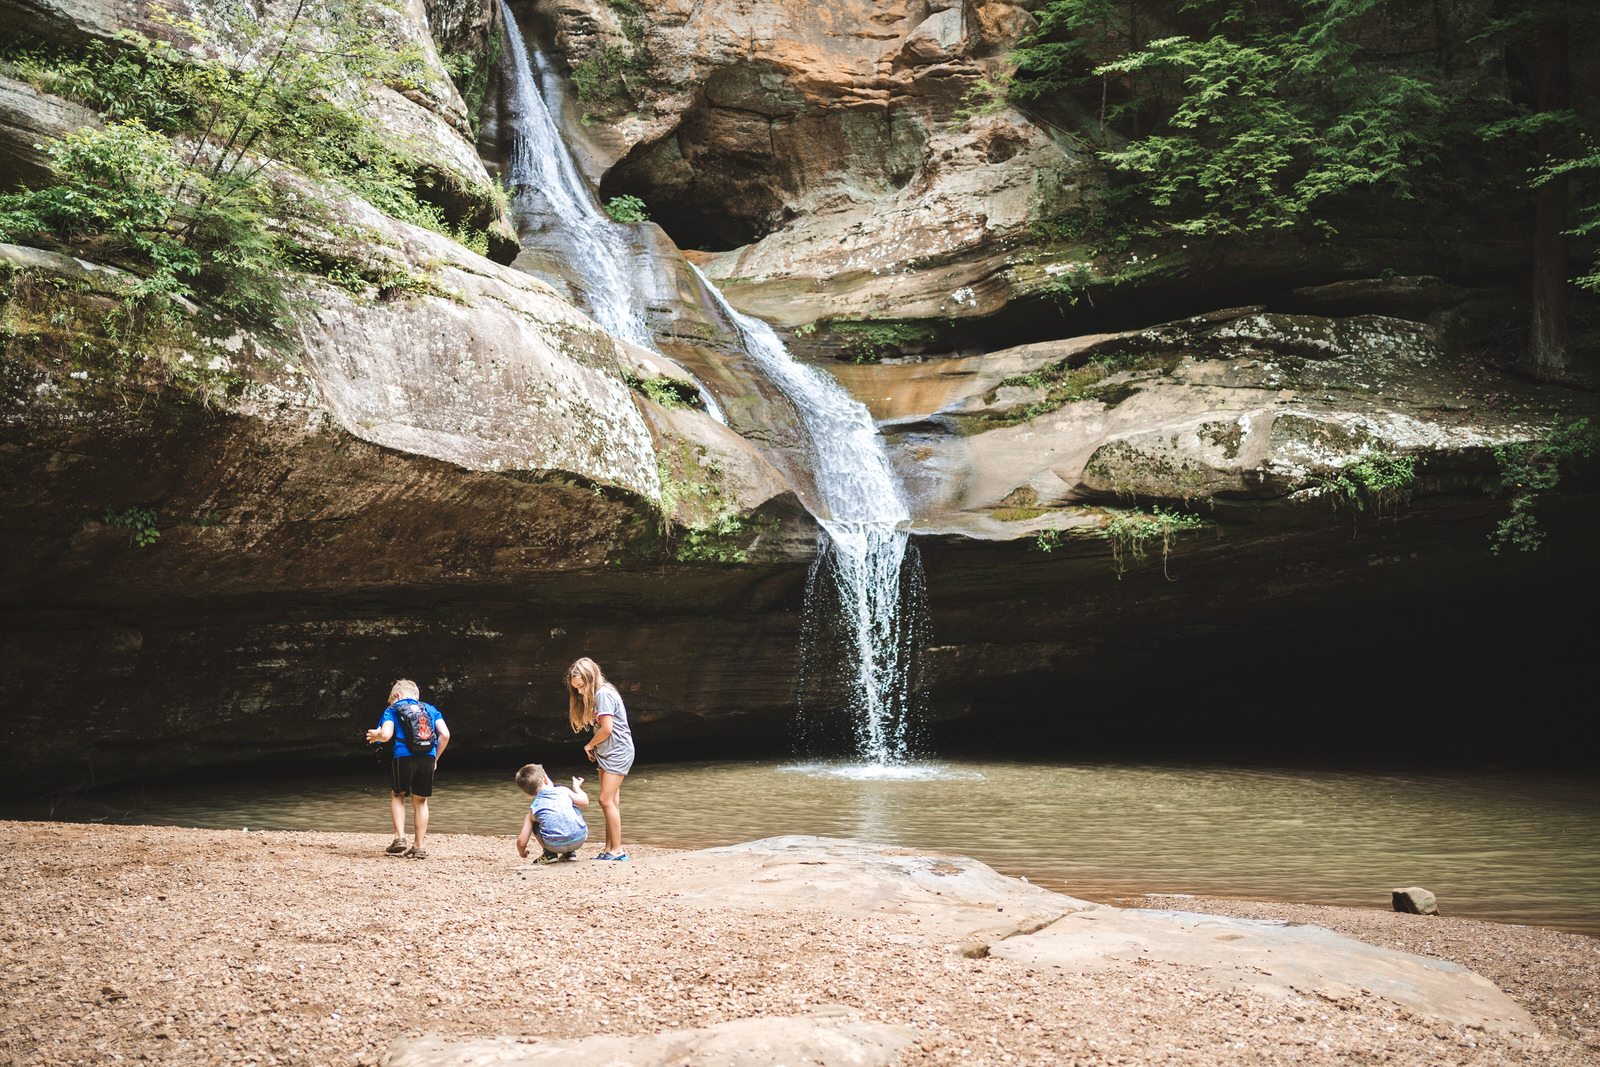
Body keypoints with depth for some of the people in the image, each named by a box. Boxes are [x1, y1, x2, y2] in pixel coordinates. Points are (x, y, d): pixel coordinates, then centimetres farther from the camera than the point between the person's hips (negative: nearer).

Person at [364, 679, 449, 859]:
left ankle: (399, 837, 5)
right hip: (428, 757, 3)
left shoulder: (393, 709, 10)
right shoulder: (431, 709, 19)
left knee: (397, 795, 19)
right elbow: (445, 735, 7)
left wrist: (375, 735, 17)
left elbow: (386, 735, -6)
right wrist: (435, 757, 18)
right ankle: (419, 847, 12)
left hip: (403, 756, -2)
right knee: (420, 801, 14)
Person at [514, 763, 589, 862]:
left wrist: (522, 853, 31)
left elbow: (521, 841, 8)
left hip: (555, 845, -1)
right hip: (580, 838, 2)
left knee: (534, 824, 20)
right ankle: (570, 852, 28)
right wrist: (576, 786, 43)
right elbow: (585, 801, 23)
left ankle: (549, 854, 19)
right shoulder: (563, 790, 10)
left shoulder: (534, 808, 9)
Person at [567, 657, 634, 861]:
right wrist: (593, 749, 0)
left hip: (617, 752, -10)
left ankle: (617, 850, -7)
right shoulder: (596, 695, 14)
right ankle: (609, 850, 9)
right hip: (607, 753, 10)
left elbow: (607, 729, -19)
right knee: (611, 802, 8)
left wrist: (589, 745, -4)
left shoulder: (603, 694, -15)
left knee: (607, 800, -11)